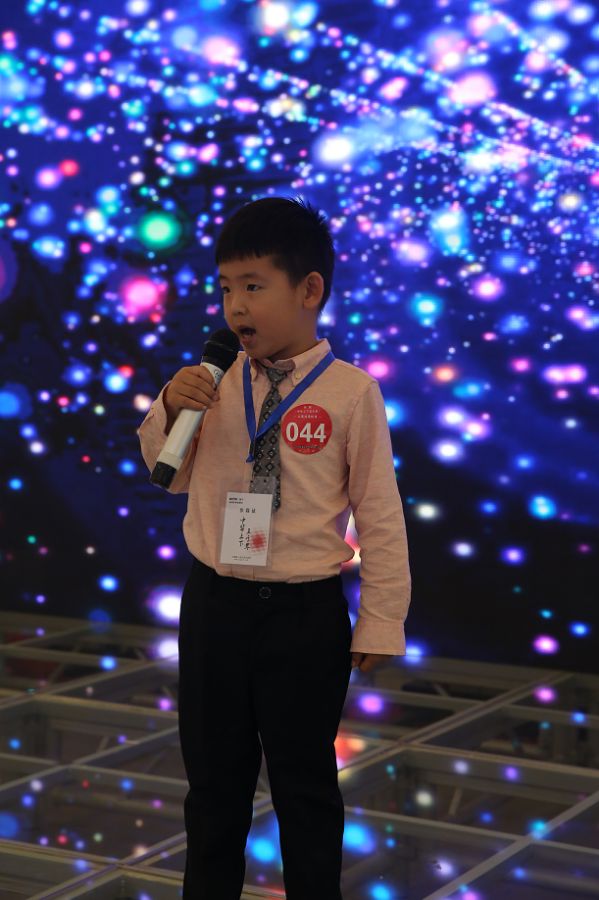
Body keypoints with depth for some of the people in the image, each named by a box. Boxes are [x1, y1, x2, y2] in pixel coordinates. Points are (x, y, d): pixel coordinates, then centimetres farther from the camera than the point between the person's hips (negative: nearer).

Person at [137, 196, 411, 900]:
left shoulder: (350, 391, -11)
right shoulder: (213, 384, 1)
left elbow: (379, 512, -8)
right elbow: (173, 478, 14)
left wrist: (380, 622, -7)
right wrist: (168, 413, -7)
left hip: (305, 614, -4)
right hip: (213, 603, 4)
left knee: (304, 783, 12)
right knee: (213, 777, 18)